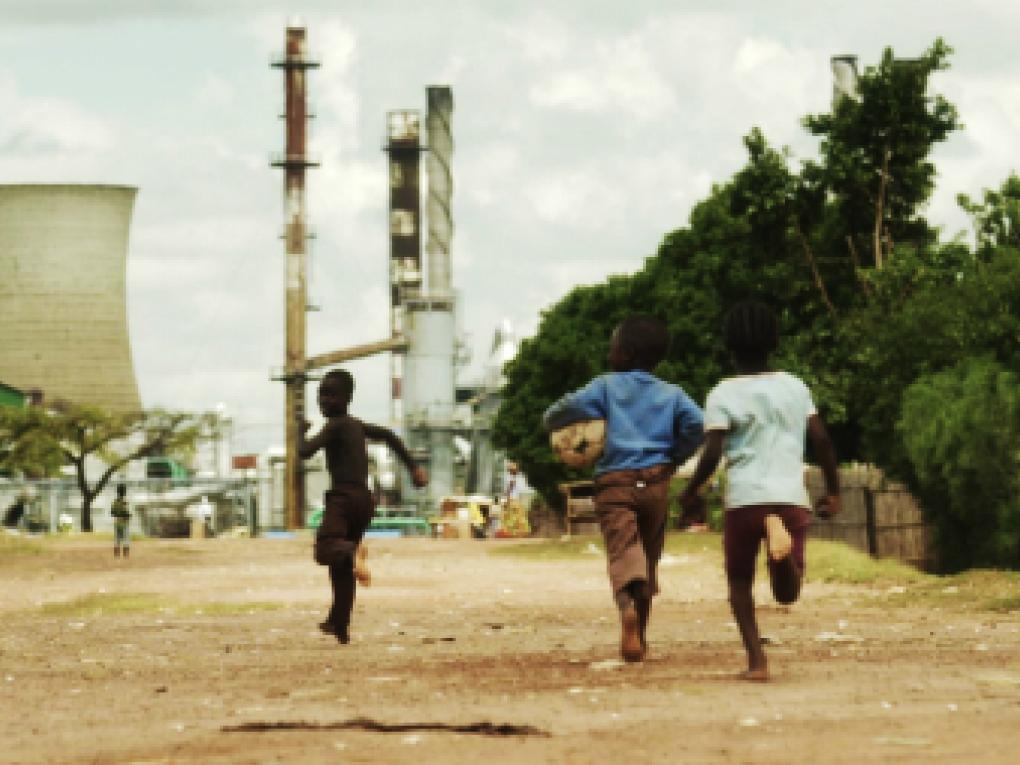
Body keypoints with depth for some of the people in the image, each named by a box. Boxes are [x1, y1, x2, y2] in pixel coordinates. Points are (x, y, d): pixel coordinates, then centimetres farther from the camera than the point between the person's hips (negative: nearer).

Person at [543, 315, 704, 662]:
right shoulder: (671, 394, 11)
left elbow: (570, 407, -10)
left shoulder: (606, 386, 4)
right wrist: (675, 457, 8)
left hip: (615, 483, -3)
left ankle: (627, 607, -47)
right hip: (655, 482, 3)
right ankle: (640, 634, 25)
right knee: (649, 559, 16)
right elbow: (695, 423, -6)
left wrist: (551, 421, 11)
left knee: (623, 553, -16)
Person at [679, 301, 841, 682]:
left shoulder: (723, 395, 0)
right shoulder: (795, 387, 10)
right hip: (792, 499, 2)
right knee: (787, 594, 6)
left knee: (740, 581, 18)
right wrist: (833, 491, 14)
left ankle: (756, 659, 0)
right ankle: (785, 552, -28)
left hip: (744, 500, -2)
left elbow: (712, 453, -9)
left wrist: (690, 492, 7)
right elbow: (821, 440, 5)